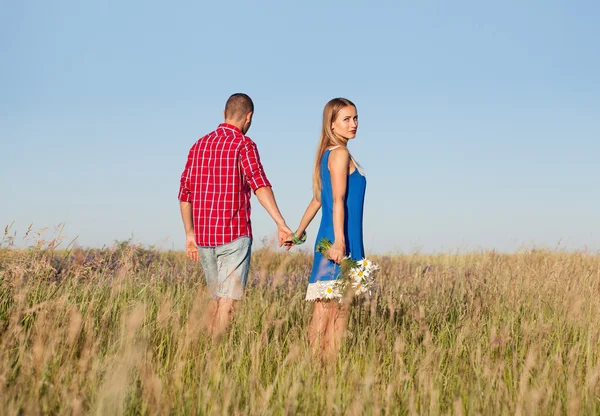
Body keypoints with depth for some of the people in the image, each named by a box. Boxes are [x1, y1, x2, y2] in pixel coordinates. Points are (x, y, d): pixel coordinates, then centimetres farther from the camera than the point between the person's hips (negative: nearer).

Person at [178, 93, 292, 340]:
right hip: (234, 235, -6)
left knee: (216, 298, 19)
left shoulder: (199, 145, 13)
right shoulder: (243, 144, -6)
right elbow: (259, 185, -21)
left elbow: (185, 194, 14)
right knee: (229, 301, -3)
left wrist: (190, 233, 22)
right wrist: (281, 224, -29)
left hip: (203, 236, 6)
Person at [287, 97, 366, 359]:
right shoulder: (340, 154, -9)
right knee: (338, 307, -10)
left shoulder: (328, 154, 18)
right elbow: (338, 201, -19)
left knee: (324, 309, 8)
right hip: (338, 241, -9)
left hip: (328, 240, 9)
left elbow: (318, 198, 26)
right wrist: (339, 242, -26)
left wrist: (299, 232, 33)